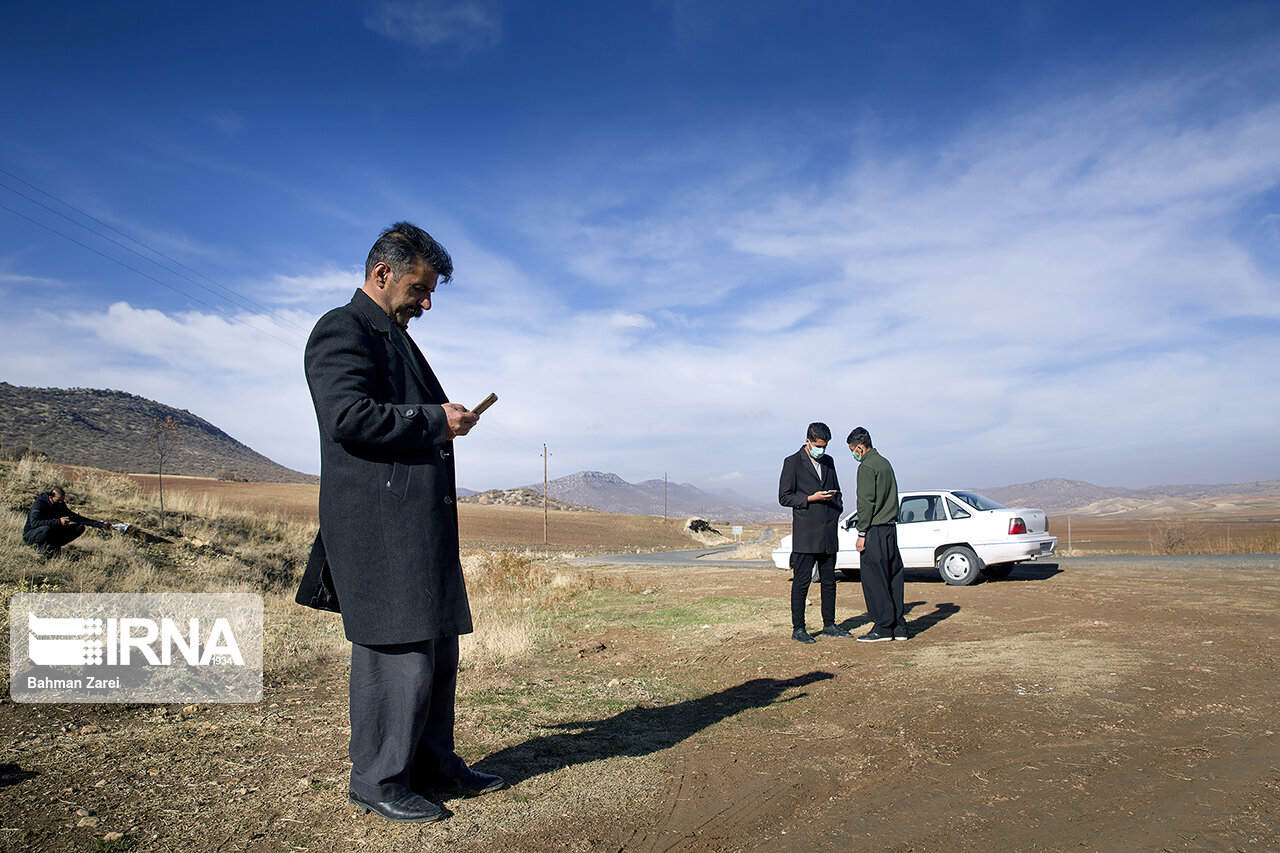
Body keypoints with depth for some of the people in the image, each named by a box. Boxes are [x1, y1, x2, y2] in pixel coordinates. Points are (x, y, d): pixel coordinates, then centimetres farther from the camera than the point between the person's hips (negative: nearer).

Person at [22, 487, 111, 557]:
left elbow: (77, 518, 7)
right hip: (30, 535, -6)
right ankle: (41, 548, -14)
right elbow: (34, 522, -35)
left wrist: (99, 524, 0)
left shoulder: (60, 505, 0)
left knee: (80, 527, -9)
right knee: (46, 529, -42)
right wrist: (58, 521, -42)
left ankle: (53, 546, -10)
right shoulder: (39, 503, -20)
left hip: (51, 533, 7)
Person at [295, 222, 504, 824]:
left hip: (421, 520, 10)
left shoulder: (396, 339, 25)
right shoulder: (342, 329, -5)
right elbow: (349, 416, -20)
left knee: (436, 647, 13)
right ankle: (379, 781, 11)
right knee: (397, 650, -4)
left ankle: (432, 764, 25)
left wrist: (445, 424, 12)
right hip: (378, 522, -10)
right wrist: (435, 420, -14)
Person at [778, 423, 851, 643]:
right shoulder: (792, 462, -3)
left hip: (828, 532, 6)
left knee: (829, 580, 12)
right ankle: (798, 629, 3)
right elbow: (784, 497, -6)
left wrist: (837, 510, 9)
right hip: (805, 534, -6)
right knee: (801, 581, -4)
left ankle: (829, 624, 22)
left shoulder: (828, 462, 15)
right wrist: (811, 498, -16)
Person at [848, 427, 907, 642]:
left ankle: (883, 627, -1)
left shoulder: (867, 467, -12)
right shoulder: (885, 463, 16)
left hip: (875, 530, -9)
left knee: (874, 579, -4)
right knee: (892, 577, 10)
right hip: (890, 527, 9)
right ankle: (898, 626, 14)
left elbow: (866, 502, -16)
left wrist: (862, 533, -13)